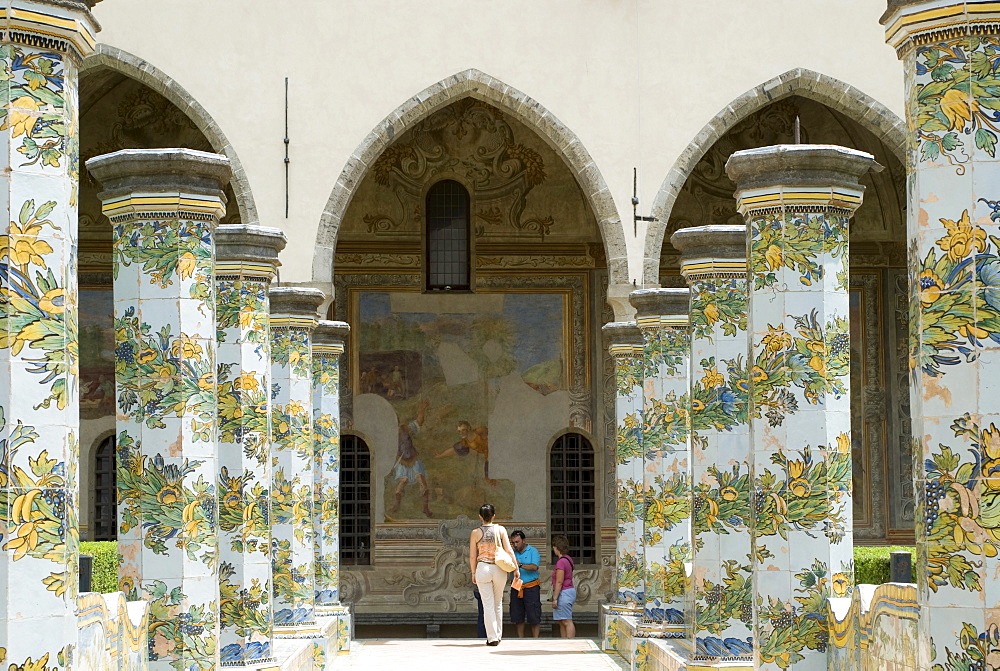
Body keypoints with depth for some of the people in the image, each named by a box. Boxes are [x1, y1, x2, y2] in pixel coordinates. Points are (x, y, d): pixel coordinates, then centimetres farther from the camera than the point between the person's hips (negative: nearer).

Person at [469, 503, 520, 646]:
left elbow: (472, 556, 2)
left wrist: (473, 573, 14)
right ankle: (498, 635, 21)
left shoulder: (475, 533, -1)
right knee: (498, 603, 16)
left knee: (488, 604, 2)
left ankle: (492, 637, -3)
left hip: (483, 568, -1)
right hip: (499, 569, 1)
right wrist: (516, 569, 6)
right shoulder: (500, 530, 0)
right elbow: (509, 551, -1)